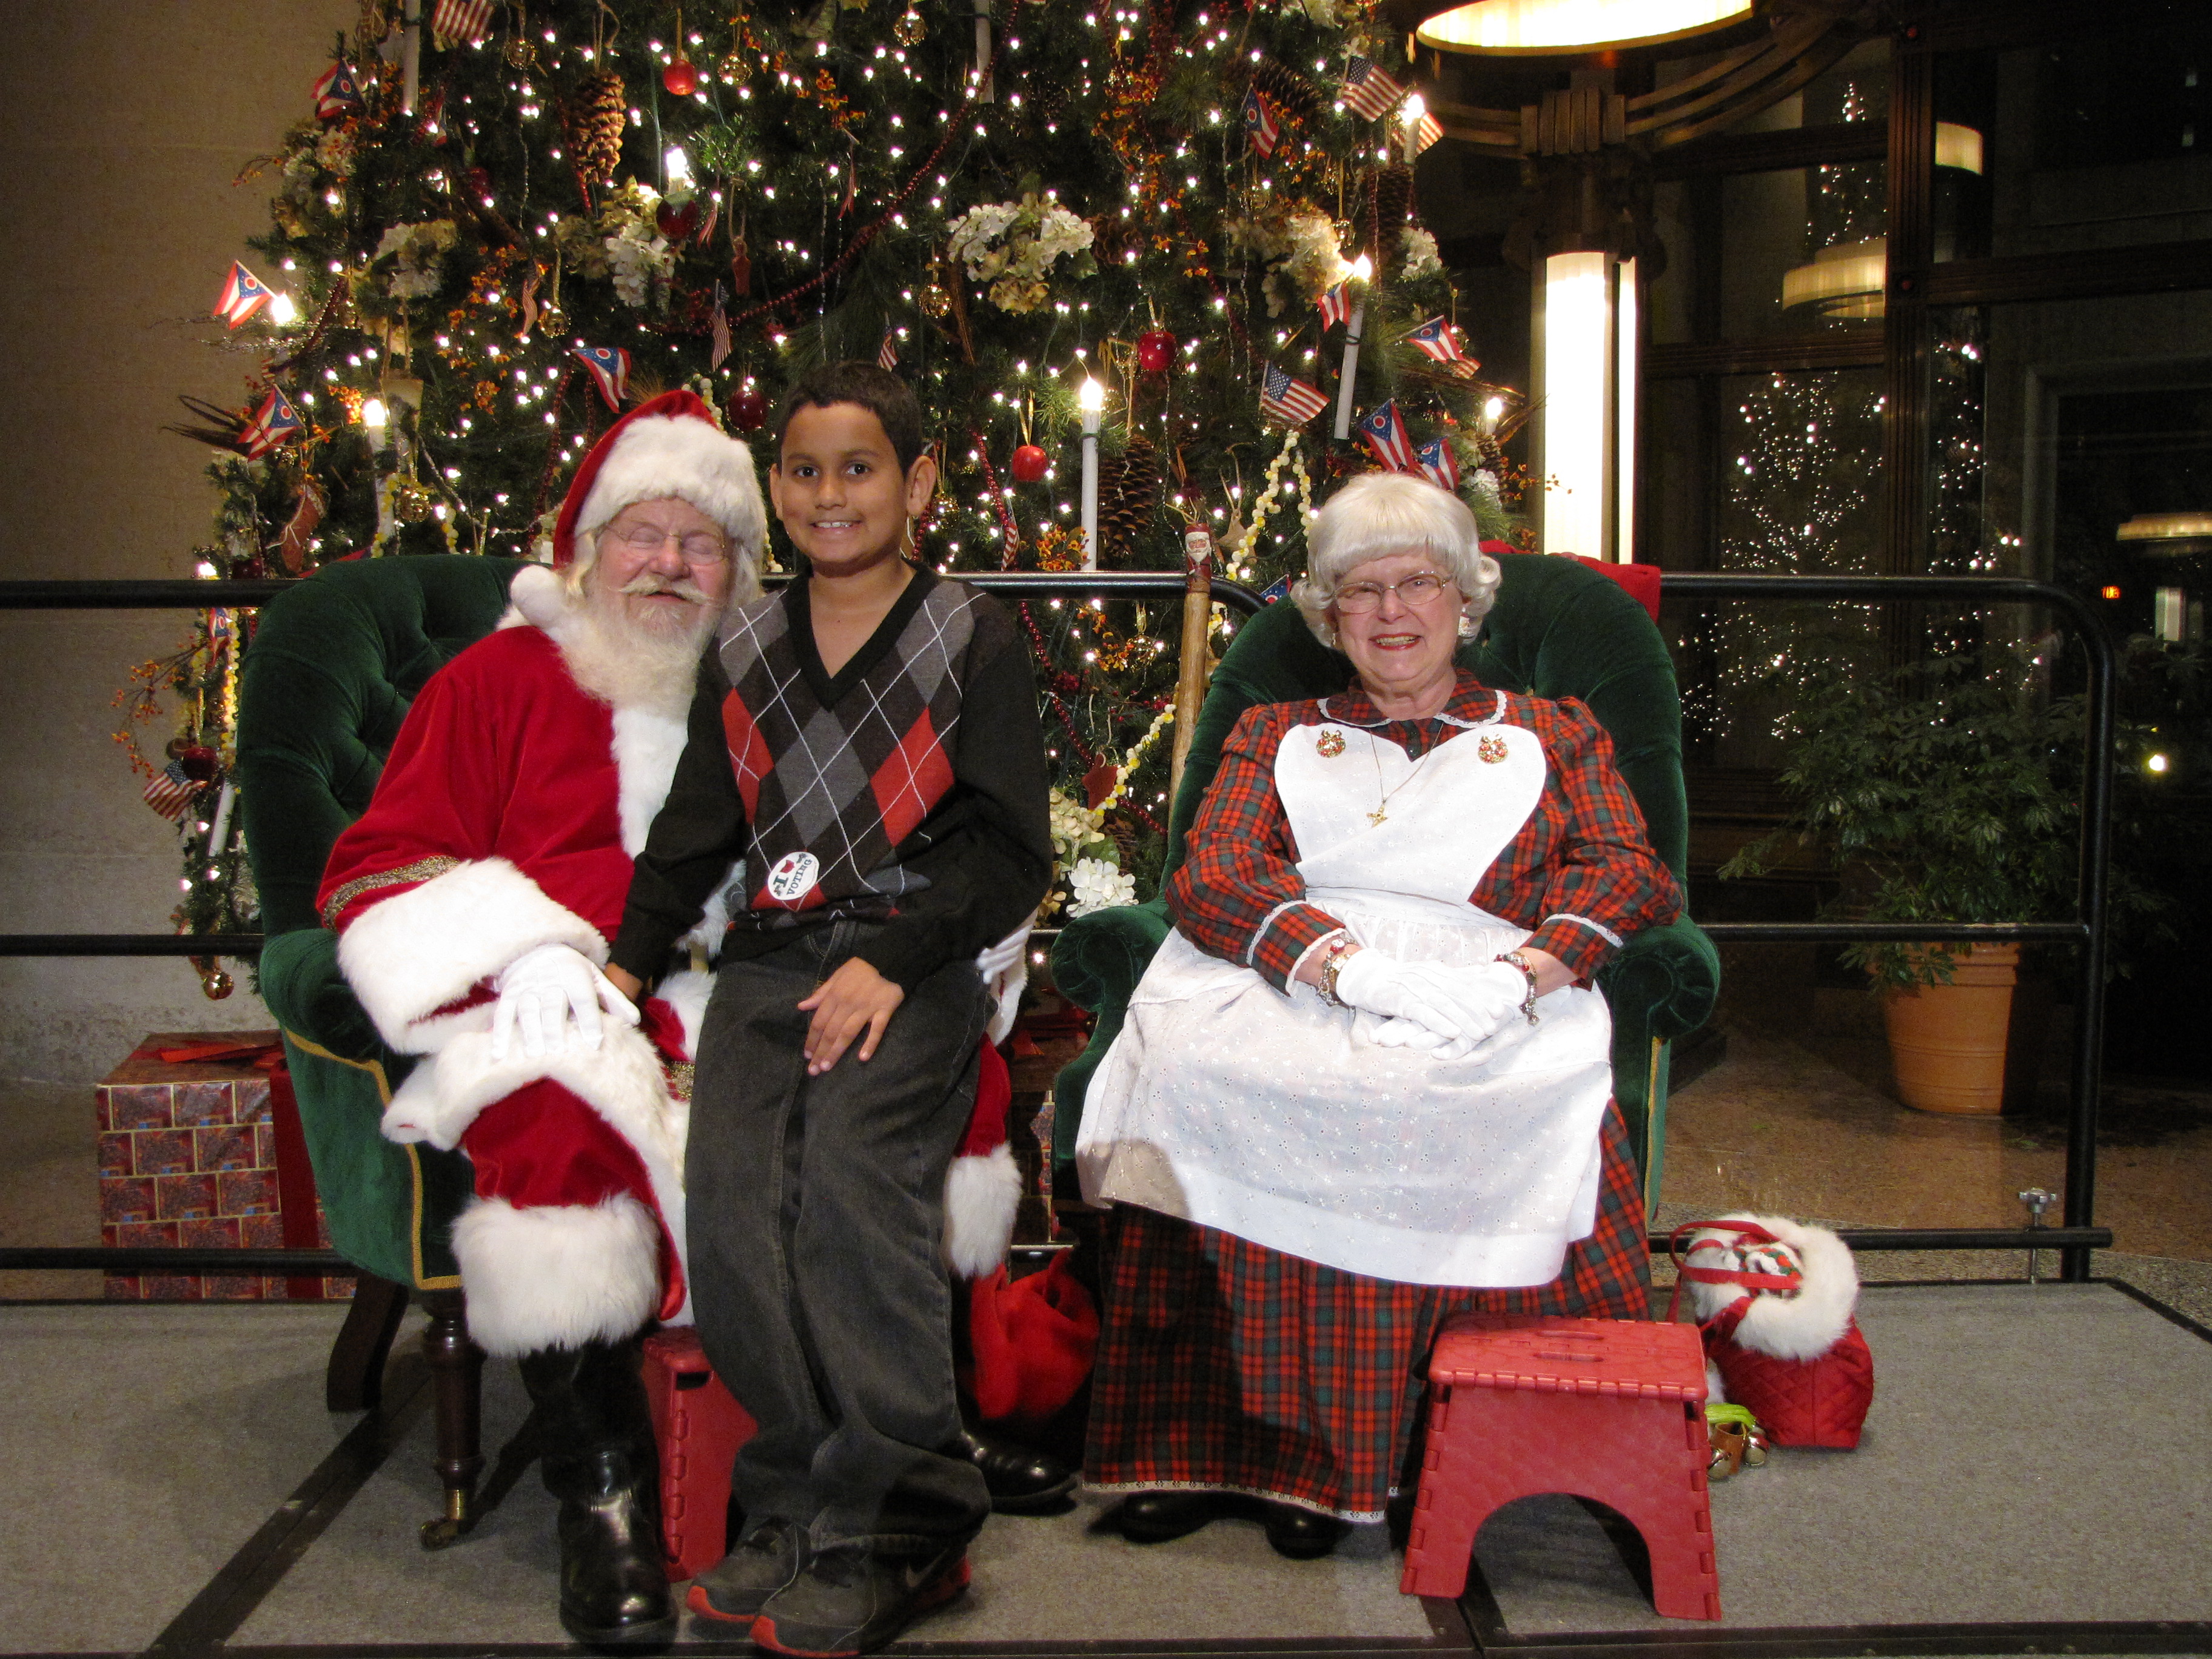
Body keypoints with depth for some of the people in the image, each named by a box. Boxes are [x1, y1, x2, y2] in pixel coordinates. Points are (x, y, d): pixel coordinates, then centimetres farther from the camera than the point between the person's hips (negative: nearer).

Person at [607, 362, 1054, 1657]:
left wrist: (894, 959, -12)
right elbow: (694, 834, 25)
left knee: (851, 1173, -27)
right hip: (769, 960, 4)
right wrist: (631, 960, 10)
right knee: (731, 1210, -18)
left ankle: (894, 1528, -14)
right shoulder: (744, 652, 20)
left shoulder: (972, 639, 6)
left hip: (911, 964, -4)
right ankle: (804, 1509, -6)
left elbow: (1007, 850, 1)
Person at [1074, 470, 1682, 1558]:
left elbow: (1634, 872, 10)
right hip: (1293, 996, 1)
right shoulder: (1274, 735, 25)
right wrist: (1345, 960, -13)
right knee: (1191, 1065, -33)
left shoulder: (1551, 733, 25)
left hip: (1485, 1014, 0)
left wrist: (1528, 966, -12)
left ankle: (1308, 1459, -25)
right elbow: (1207, 876, 8)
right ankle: (1197, 1443, -24)